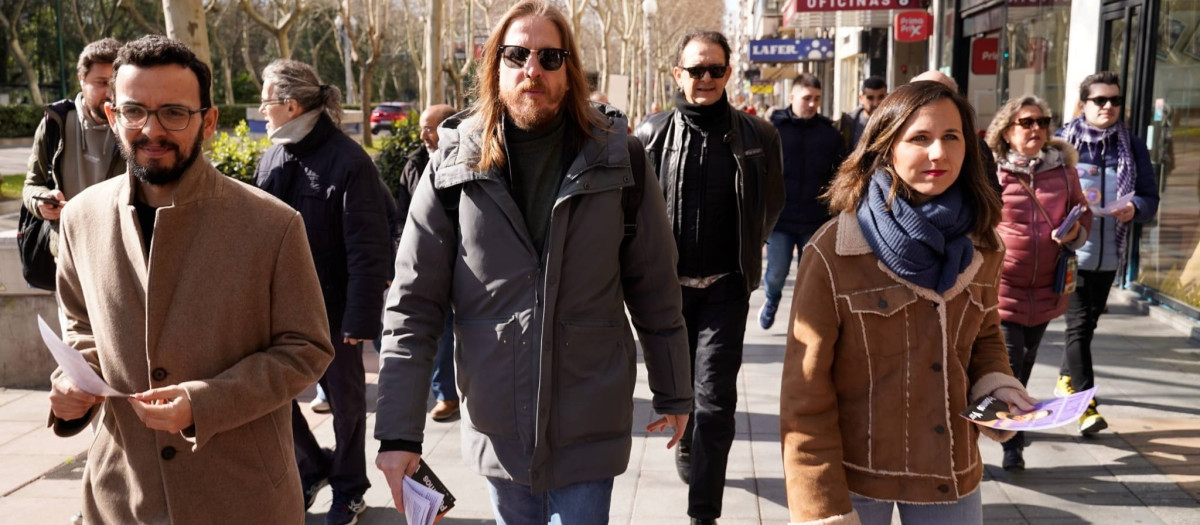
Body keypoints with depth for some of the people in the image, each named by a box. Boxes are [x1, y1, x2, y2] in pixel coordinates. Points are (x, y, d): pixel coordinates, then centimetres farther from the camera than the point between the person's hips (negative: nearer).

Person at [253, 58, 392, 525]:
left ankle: (348, 487, 31)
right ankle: (311, 467, 34)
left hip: (333, 307, -6)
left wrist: (361, 318, -19)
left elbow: (368, 250, -17)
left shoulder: (348, 161, -16)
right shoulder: (272, 158, 5)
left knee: (345, 400, 11)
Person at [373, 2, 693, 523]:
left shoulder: (617, 158, -4)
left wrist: (673, 393, 9)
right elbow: (412, 307, -4)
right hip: (497, 430, 1)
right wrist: (398, 433, -8)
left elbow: (655, 291, 3)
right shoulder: (454, 166, -4)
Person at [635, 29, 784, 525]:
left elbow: (771, 204, 10)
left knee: (715, 395, -5)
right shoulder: (651, 134, -5)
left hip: (726, 286, -1)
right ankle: (686, 444, 51)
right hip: (668, 282, 2)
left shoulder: (757, 135, -4)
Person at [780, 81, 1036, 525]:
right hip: (857, 473, -4)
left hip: (951, 473, 5)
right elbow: (806, 394, -14)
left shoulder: (982, 249, -1)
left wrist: (995, 385, -4)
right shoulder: (833, 255, -17)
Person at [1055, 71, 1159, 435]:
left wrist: (1134, 209, -16)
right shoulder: (1062, 142, -2)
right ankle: (1086, 404, -5)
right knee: (1079, 323, -6)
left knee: (1088, 321, 14)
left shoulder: (1133, 147, 8)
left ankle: (1067, 378, 35)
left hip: (1109, 254, 4)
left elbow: (1150, 198, 7)